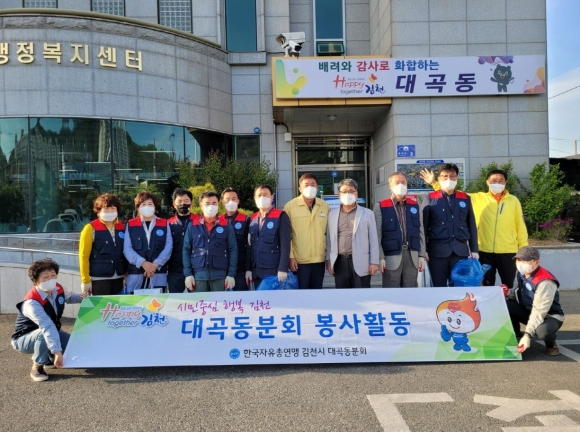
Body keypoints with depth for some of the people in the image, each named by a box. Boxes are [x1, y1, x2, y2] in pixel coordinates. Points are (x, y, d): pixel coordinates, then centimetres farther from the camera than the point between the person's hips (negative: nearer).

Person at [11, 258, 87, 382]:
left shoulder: (57, 289, -13)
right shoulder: (32, 303, -36)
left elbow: (68, 296, 13)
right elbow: (47, 327, -48)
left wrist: (81, 296, -10)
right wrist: (57, 351, -57)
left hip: (50, 333, 7)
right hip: (23, 340, -7)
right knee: (44, 333, -39)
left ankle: (47, 357, 18)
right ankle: (37, 367, -16)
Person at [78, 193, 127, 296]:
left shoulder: (122, 228, 7)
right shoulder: (91, 228, -6)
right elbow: (84, 256, -7)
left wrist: (127, 275, 10)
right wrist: (85, 280, -8)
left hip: (118, 279, 5)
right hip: (99, 279, -4)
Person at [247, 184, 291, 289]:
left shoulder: (280, 216, -4)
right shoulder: (252, 219, 12)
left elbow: (285, 244, -10)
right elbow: (250, 245, 13)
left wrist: (283, 269, -17)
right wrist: (248, 269, 9)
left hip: (274, 271, -5)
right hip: (256, 272, 5)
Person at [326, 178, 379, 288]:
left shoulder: (367, 213, 3)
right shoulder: (332, 214, 10)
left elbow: (373, 240, 1)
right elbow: (329, 240, 11)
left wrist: (374, 262, -4)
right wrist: (329, 261, 7)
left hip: (360, 262, -2)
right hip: (340, 263, 3)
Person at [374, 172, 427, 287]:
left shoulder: (415, 205, 10)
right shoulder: (381, 207, -1)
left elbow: (420, 232, 11)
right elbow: (377, 235, -4)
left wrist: (422, 255, 6)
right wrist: (380, 257, -10)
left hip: (412, 256, 3)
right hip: (391, 257, -3)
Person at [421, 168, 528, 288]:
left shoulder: (513, 201, 3)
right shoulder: (479, 198, 3)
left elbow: (520, 226, 5)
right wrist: (434, 183, -7)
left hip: (508, 252, 0)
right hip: (485, 252, 0)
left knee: (508, 286, 11)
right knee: (487, 286, 12)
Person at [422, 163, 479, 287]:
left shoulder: (465, 198, 11)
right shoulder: (430, 198, 3)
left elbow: (471, 225, 12)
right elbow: (424, 225, 1)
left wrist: (474, 249, 8)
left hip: (460, 250, 2)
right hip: (438, 250, -2)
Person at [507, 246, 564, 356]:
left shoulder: (545, 282, -30)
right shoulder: (520, 273, -6)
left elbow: (539, 312, -32)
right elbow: (517, 293, 6)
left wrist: (528, 335, -37)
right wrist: (508, 293, -19)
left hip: (549, 316, -6)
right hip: (527, 310, 6)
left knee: (542, 331, -40)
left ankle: (551, 344, -1)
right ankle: (515, 336, 3)